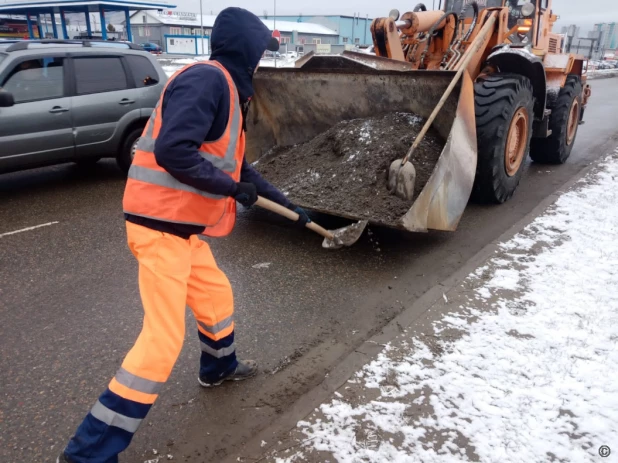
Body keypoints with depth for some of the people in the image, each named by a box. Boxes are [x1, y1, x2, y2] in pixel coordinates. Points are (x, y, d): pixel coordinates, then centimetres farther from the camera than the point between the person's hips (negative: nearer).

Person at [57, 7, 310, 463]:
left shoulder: (228, 92, 17)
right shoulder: (207, 79, -15)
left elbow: (239, 168, 24)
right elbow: (171, 150, -27)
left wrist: (287, 204, 30)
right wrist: (232, 186, -15)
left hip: (181, 226, 10)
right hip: (161, 226, -10)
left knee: (217, 297, 25)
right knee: (164, 337, -7)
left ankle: (218, 367, 52)